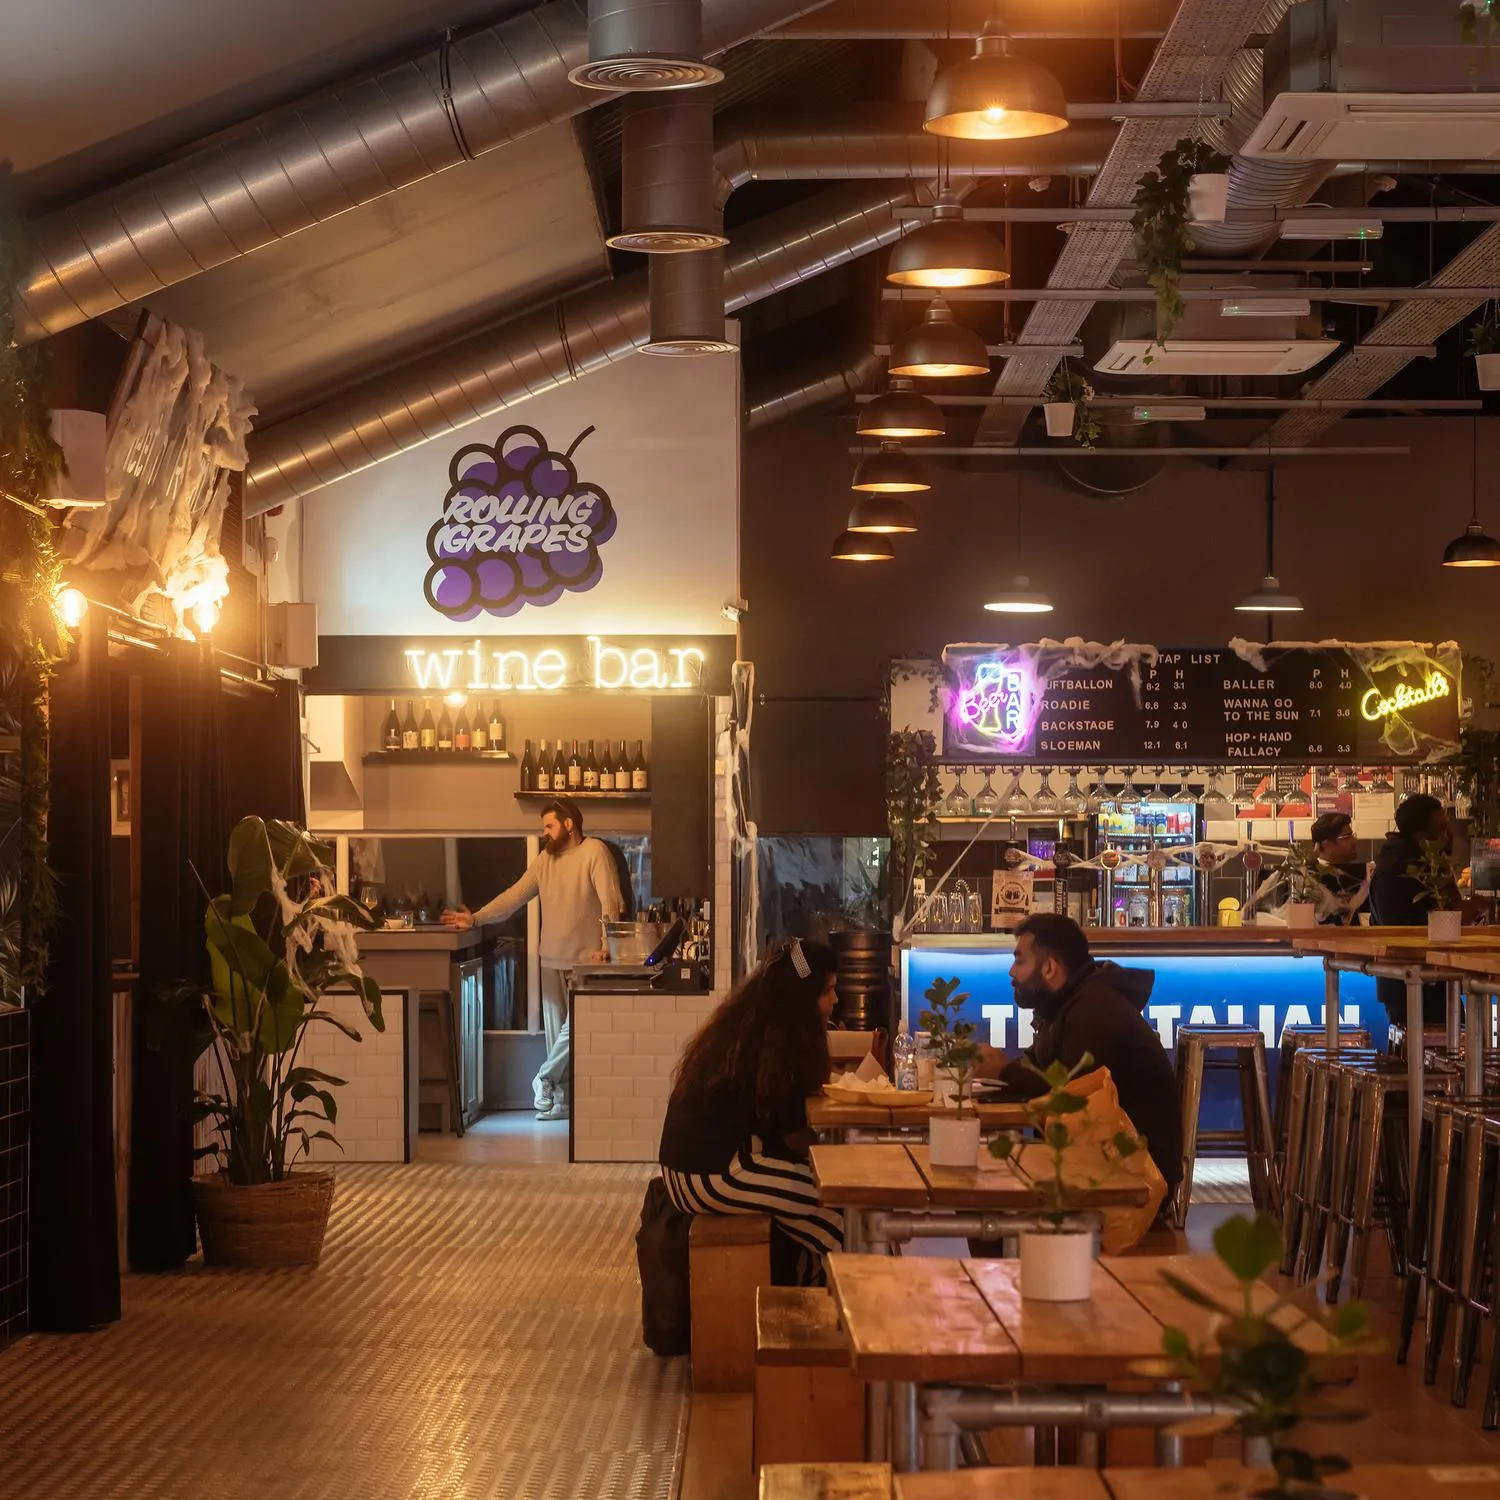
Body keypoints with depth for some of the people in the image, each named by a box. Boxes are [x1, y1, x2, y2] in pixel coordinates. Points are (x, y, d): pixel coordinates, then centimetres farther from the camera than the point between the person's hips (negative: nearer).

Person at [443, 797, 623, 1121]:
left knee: (576, 1027, -13)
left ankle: (545, 1079, 7)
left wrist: (605, 947, -23)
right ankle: (561, 1100, 14)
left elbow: (611, 902, -15)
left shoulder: (594, 852, -9)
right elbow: (513, 897, 7)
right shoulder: (544, 860, 12)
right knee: (556, 1030, 8)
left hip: (586, 960, -6)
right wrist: (476, 919, -5)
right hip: (552, 960, 6)